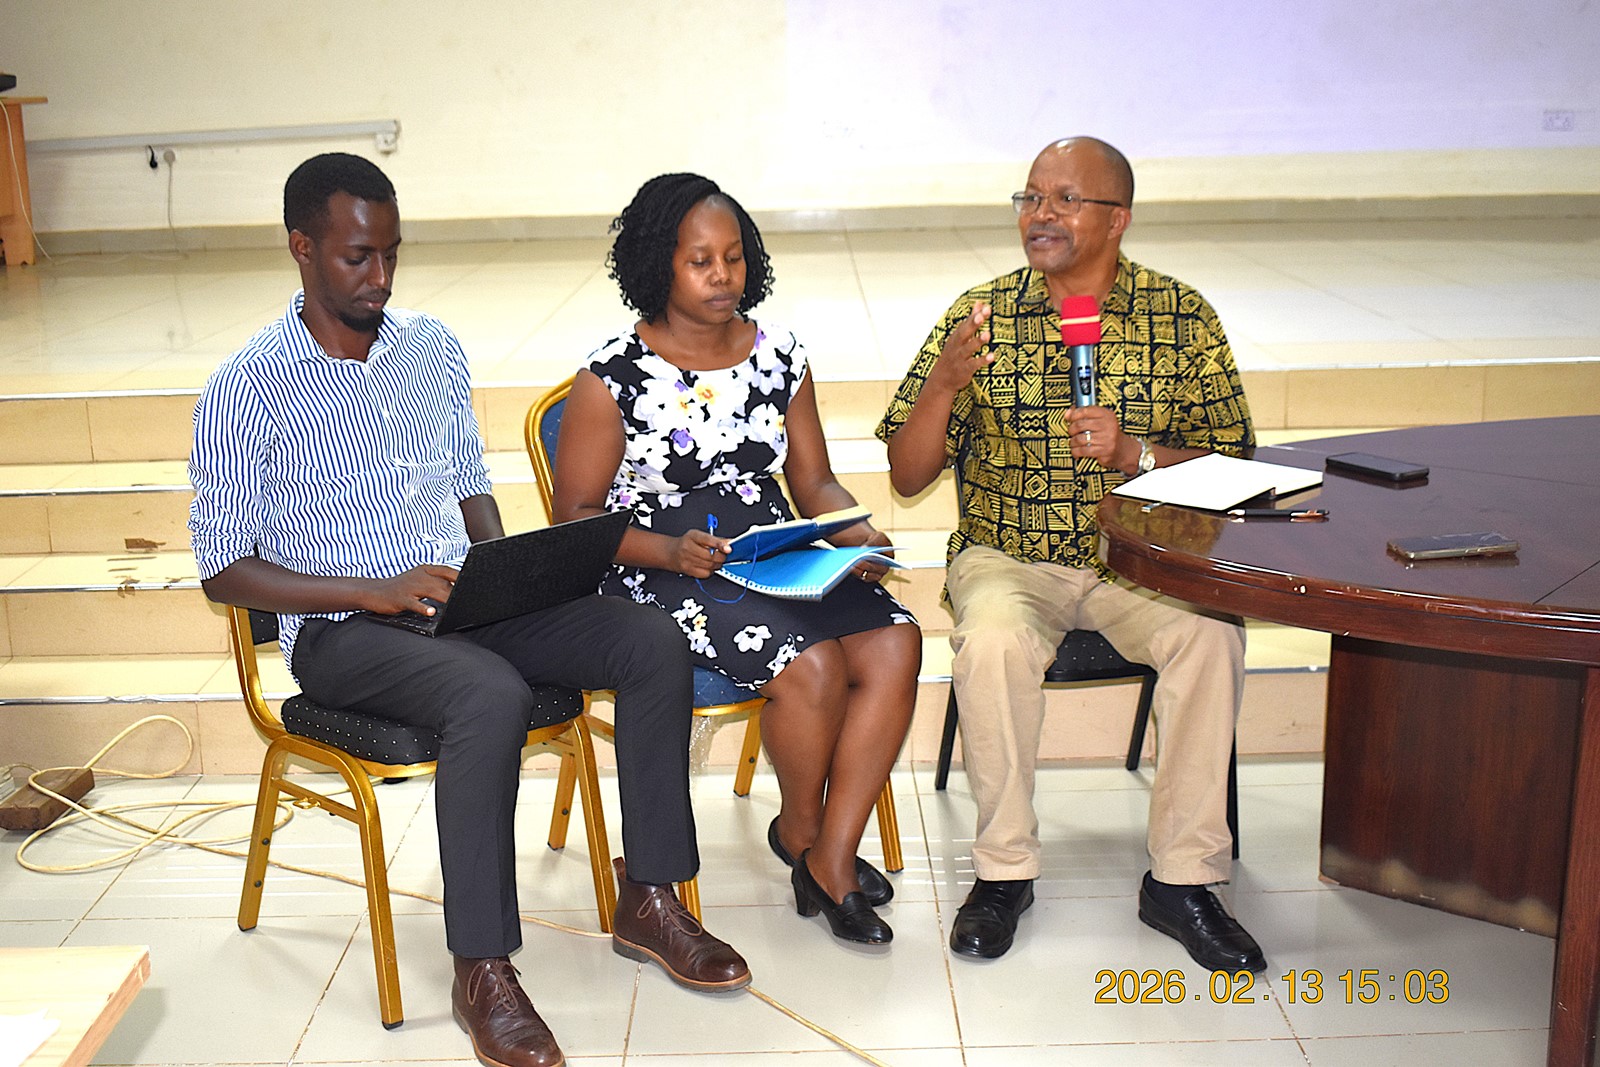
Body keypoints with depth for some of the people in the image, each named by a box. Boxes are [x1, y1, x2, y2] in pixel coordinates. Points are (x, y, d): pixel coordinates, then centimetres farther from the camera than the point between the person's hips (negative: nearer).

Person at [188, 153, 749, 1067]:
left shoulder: (433, 345, 11)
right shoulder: (247, 389, -6)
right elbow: (224, 569, -7)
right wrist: (373, 590, -19)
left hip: (460, 602, 6)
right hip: (342, 631, -5)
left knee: (653, 643, -16)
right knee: (494, 696, -37)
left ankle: (649, 900, -6)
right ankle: (483, 972, -22)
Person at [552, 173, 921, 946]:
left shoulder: (780, 357, 9)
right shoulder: (612, 380, -5)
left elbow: (815, 483, 11)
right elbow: (576, 516, -5)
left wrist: (854, 534, -11)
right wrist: (670, 551, -22)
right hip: (660, 574, -5)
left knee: (894, 643, -21)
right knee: (812, 665, -27)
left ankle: (830, 859, -11)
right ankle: (799, 828, 5)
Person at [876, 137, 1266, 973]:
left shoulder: (1181, 316, 3)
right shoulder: (979, 316, 3)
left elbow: (1231, 466, 1)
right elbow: (907, 477, 0)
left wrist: (1136, 453, -18)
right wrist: (945, 384, -18)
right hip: (1006, 558, 0)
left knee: (1210, 634, -29)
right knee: (994, 641, -33)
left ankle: (1180, 877, -12)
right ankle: (1004, 868, -12)